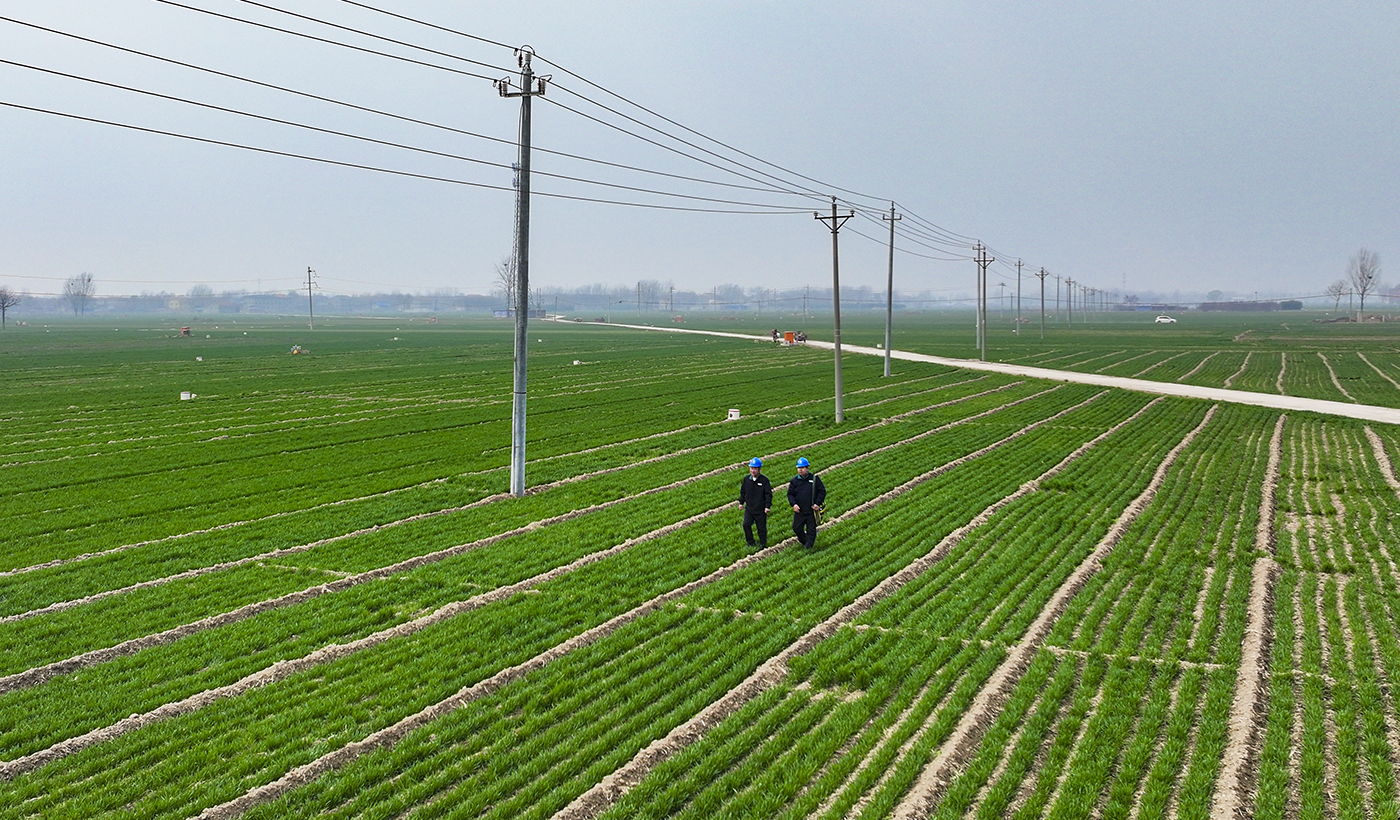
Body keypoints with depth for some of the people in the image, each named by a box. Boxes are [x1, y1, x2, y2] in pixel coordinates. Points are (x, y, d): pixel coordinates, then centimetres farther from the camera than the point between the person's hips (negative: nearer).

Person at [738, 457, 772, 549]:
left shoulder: (764, 480, -9)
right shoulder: (746, 479, 2)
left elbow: (768, 494, -7)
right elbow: (743, 491, 16)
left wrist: (768, 506, -12)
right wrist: (741, 502, 15)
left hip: (761, 510, -3)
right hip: (749, 508, 3)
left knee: (761, 528, 5)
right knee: (746, 524, -11)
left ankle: (763, 544, 22)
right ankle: (750, 543, 4)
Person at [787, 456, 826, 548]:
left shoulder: (814, 479, -4)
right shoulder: (794, 481, 2)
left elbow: (822, 491, 0)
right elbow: (790, 494, 6)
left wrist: (817, 503, -9)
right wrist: (793, 504, -11)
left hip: (811, 510, -2)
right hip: (799, 510, 3)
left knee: (811, 529, 4)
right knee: (796, 528, 8)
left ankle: (809, 545, 17)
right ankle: (804, 541, 31)